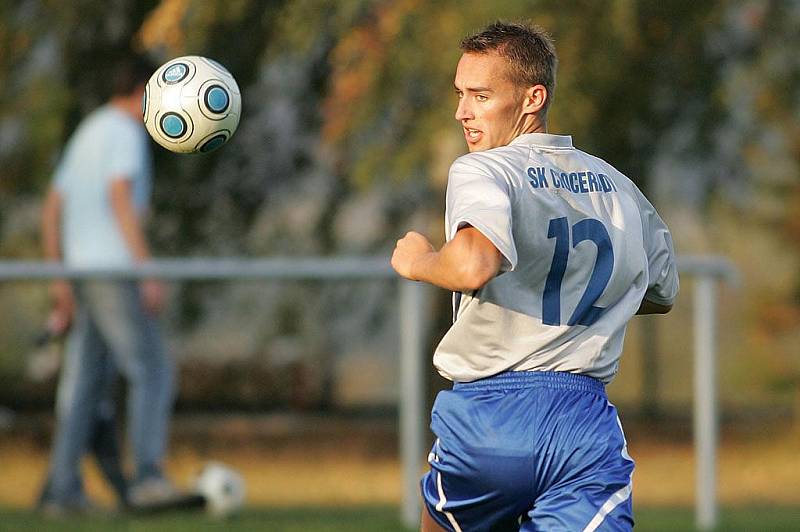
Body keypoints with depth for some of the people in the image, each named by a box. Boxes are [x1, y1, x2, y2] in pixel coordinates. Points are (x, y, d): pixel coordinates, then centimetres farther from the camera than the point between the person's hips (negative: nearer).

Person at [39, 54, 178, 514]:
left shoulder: (84, 136, 23)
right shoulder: (124, 132, -5)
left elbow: (52, 210, 23)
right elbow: (121, 200, -18)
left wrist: (59, 279, 22)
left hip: (82, 270, 9)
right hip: (114, 269, -9)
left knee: (85, 382, 8)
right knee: (153, 372, -13)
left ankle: (63, 488, 5)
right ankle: (149, 474, -26)